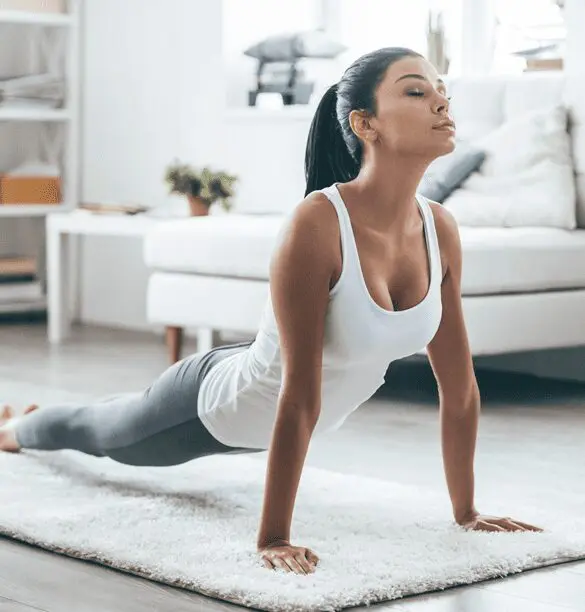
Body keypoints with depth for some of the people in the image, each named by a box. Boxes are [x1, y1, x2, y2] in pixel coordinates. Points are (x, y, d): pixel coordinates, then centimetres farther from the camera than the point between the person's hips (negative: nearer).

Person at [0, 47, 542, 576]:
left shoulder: (440, 231, -20)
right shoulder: (316, 225, -40)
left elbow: (459, 383, -11)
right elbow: (300, 396, -40)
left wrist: (466, 510, -6)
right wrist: (272, 539, -37)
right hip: (218, 404, -6)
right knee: (101, 432, 29)